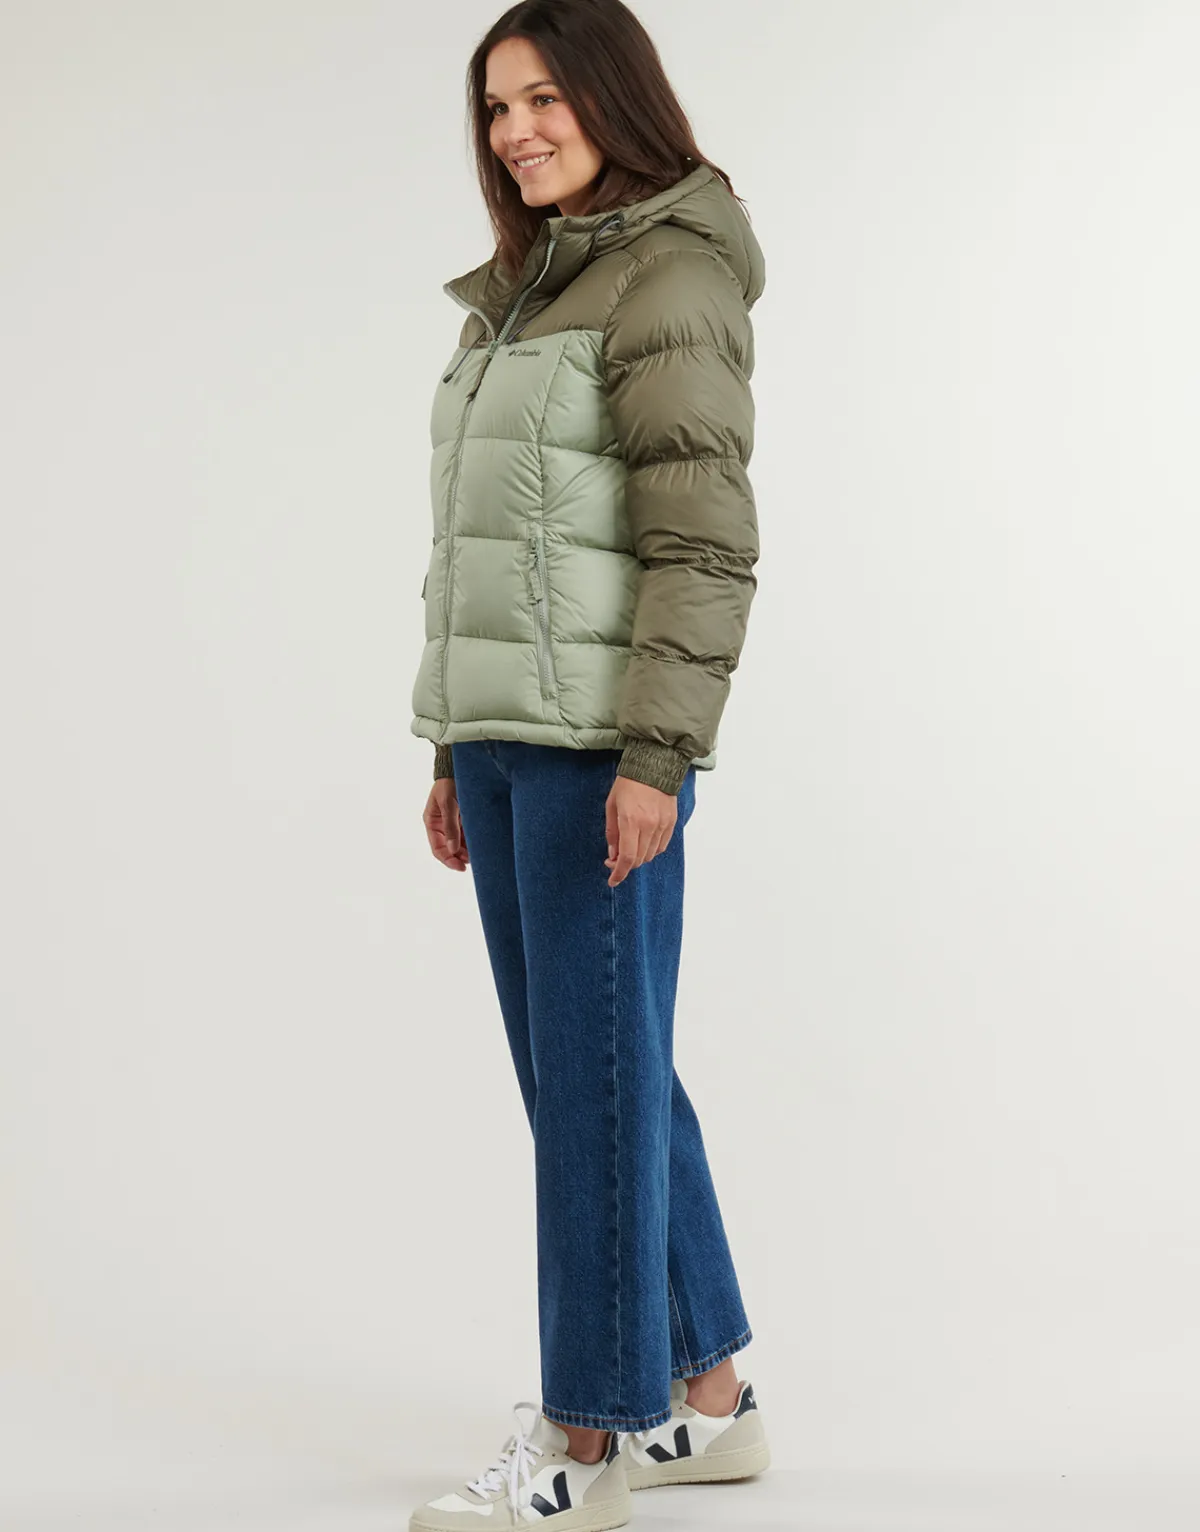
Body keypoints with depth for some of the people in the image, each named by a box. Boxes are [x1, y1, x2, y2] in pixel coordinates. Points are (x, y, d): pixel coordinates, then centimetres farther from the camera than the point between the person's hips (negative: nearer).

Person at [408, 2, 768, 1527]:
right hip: (506, 728, 9)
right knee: (585, 1064, 12)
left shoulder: (671, 281, -7)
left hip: (602, 734, -9)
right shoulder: (520, 298, 19)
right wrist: (457, 754, 18)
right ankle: (707, 1400, 23)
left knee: (595, 1068, -3)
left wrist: (658, 756, -22)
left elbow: (706, 538, -15)